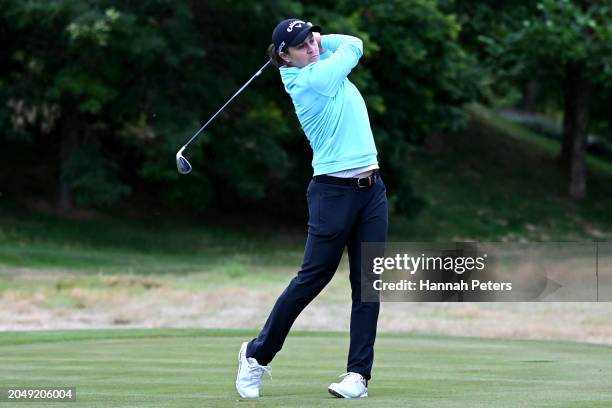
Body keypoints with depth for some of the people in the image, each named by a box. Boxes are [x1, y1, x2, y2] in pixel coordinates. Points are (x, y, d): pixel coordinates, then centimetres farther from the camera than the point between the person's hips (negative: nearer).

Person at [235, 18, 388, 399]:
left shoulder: (321, 68, 10)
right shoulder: (312, 80, -14)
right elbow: (353, 45, -1)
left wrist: (318, 39, 15)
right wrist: (317, 43, 13)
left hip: (371, 190, 8)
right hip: (334, 192, -8)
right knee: (312, 278, -1)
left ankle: (359, 373, 1)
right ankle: (257, 355, 15)